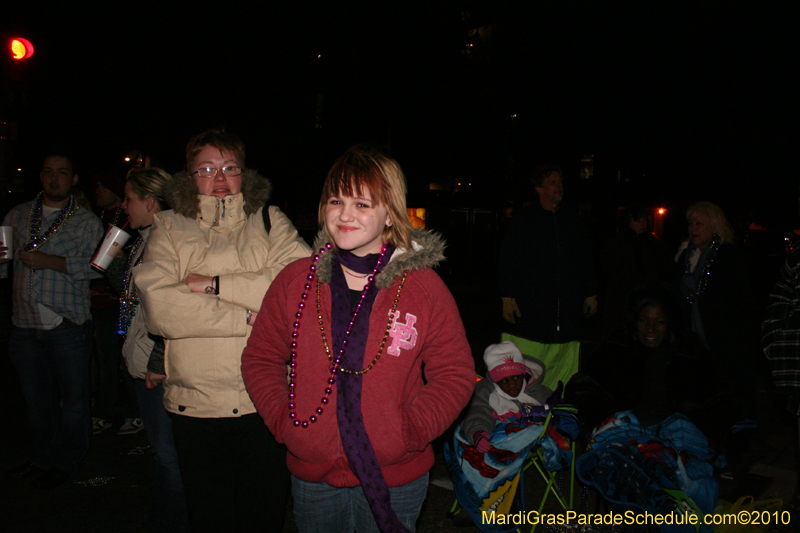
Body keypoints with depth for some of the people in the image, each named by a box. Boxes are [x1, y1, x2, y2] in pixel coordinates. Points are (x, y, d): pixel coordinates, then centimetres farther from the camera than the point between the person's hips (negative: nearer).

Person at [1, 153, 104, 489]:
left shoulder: (87, 222, 2)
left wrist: (49, 261, -17)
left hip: (68, 325, -3)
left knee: (72, 398, 3)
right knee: (36, 398, 14)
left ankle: (66, 463, 22)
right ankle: (42, 458, 32)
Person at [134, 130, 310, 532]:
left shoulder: (270, 221, 7)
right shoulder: (168, 230, 6)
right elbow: (160, 307, -11)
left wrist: (214, 284, -14)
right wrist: (248, 317, -14)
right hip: (196, 407, 0)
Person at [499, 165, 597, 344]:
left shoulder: (573, 220, 17)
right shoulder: (524, 221, 5)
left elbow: (585, 260, 21)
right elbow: (507, 261, 2)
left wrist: (590, 294, 17)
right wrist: (508, 297, -4)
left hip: (569, 308, 3)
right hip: (531, 307, -3)